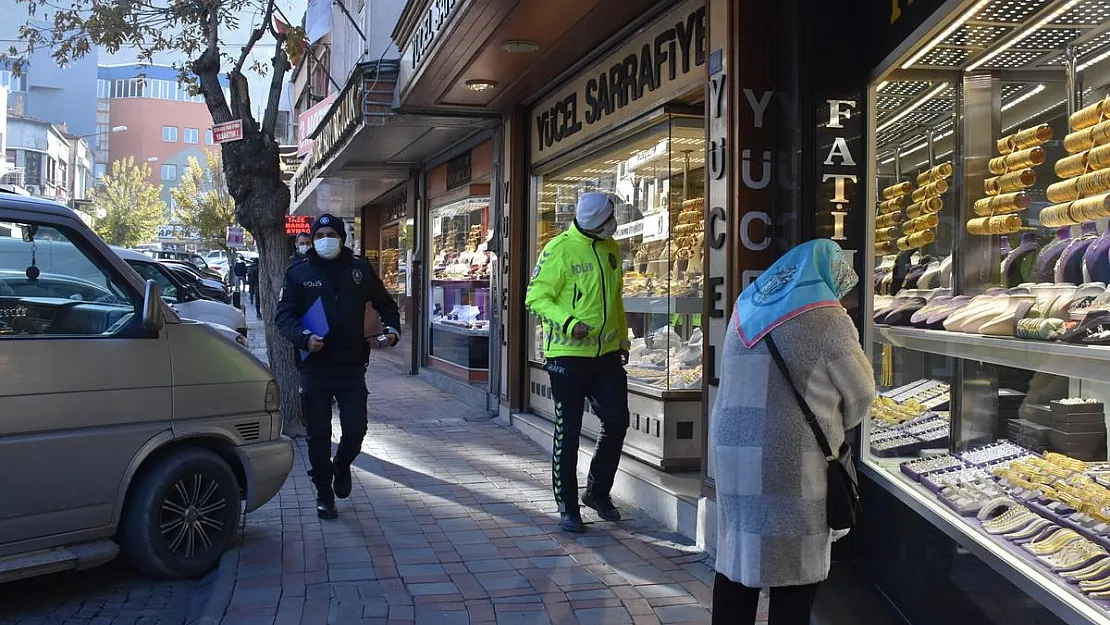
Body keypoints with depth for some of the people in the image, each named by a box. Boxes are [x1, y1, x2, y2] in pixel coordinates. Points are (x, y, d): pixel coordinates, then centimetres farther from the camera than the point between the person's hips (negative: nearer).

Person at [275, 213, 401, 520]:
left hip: (352, 366, 1)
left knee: (356, 430, -2)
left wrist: (392, 329, -3)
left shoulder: (360, 270, 7)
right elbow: (284, 315, -2)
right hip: (314, 366, 0)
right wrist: (304, 338, -21)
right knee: (318, 434, 5)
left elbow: (386, 304, 16)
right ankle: (324, 492, 23)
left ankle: (342, 466, 31)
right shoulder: (299, 273, 3)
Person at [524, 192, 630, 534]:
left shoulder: (610, 248, 11)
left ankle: (598, 492, 25)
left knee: (617, 421, 5)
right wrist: (569, 323, -28)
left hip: (607, 353, 6)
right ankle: (567, 507, 14)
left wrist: (623, 339, 21)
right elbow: (537, 297, -14)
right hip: (568, 354, -6)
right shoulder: (559, 249, -11)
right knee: (568, 431, 2)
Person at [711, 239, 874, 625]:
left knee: (736, 556, 14)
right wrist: (835, 424, 20)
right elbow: (861, 395, 0)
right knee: (795, 573, 4)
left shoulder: (746, 308, 12)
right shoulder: (827, 320, -8)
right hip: (791, 459, -6)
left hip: (732, 448, 6)